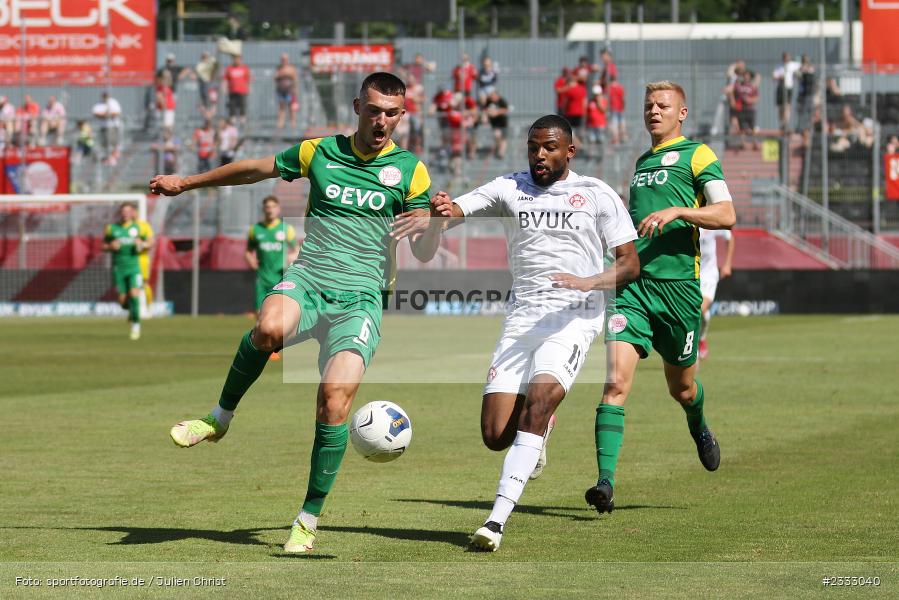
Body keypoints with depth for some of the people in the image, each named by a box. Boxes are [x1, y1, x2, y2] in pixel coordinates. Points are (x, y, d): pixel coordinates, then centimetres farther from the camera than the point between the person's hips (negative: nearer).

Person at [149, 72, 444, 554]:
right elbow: (257, 169, 26)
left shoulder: (410, 170, 5)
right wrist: (187, 183, 32)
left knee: (336, 399, -21)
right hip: (308, 279, 1)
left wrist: (436, 218, -17)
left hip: (361, 296, -1)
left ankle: (309, 519, -6)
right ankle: (221, 417, -10)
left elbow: (423, 253, 5)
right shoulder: (320, 152, 10)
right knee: (270, 327, -36)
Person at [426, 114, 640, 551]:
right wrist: (444, 209, -30)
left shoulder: (597, 195, 5)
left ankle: (498, 517, -29)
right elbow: (459, 209, -5)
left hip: (574, 317, -3)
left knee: (537, 402, -27)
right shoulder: (510, 189, 10)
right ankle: (540, 432, 33)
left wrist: (590, 282, -17)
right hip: (521, 319, 3)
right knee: (496, 436, -5)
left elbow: (629, 264, 3)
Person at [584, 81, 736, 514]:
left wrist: (677, 211, -21)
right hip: (632, 284, 4)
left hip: (678, 283, -4)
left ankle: (699, 429, 49)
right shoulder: (641, 162, 20)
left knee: (681, 388, 13)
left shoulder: (697, 155, 1)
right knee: (616, 381, -14)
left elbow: (726, 215, -10)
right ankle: (605, 482, -19)